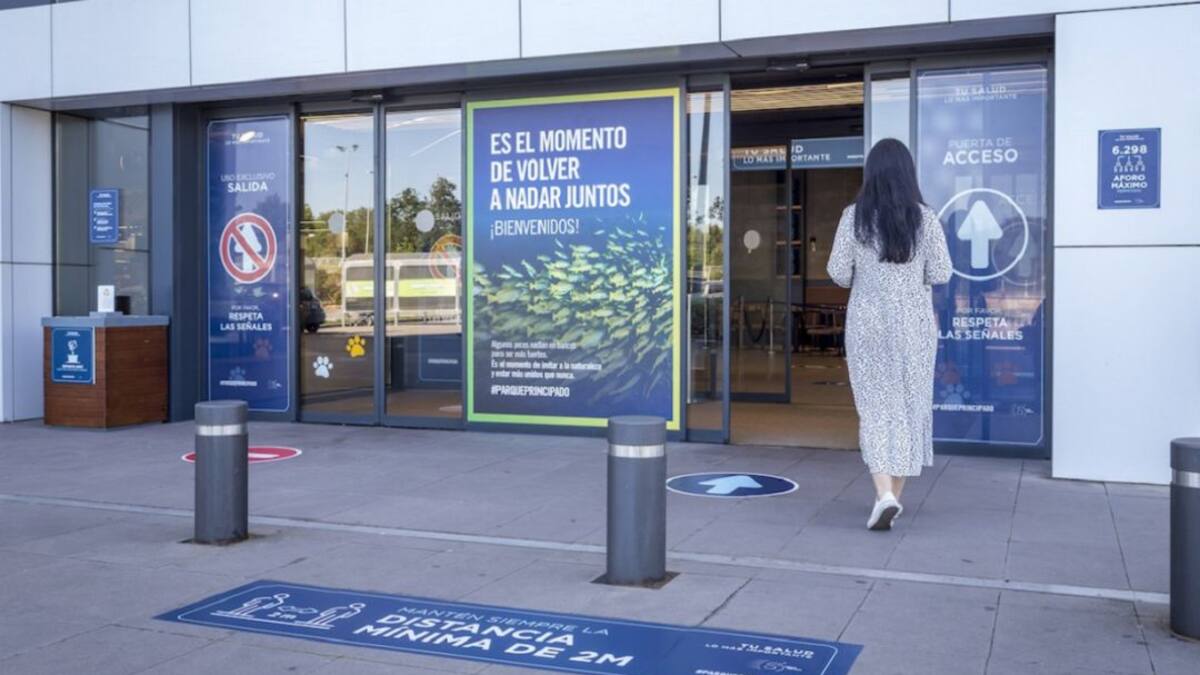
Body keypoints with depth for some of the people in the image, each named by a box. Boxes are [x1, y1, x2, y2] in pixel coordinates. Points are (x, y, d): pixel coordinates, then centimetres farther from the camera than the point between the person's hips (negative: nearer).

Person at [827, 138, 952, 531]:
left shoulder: (855, 216, -7)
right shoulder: (924, 218, -5)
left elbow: (838, 273, -4)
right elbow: (941, 274, -3)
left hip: (867, 322, -1)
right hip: (913, 323, 1)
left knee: (875, 407, 4)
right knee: (908, 405, 13)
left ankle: (884, 494, -14)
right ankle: (896, 494, 21)